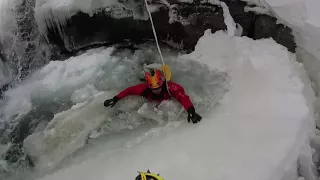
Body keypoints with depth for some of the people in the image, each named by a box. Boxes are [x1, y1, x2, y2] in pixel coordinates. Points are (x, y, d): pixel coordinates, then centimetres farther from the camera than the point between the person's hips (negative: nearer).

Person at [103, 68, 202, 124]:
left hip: (169, 100, -2)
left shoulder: (170, 87, -50)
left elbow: (183, 98, -60)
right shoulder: (145, 88, -43)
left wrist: (191, 111, -76)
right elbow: (129, 90, -32)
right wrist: (115, 99, -39)